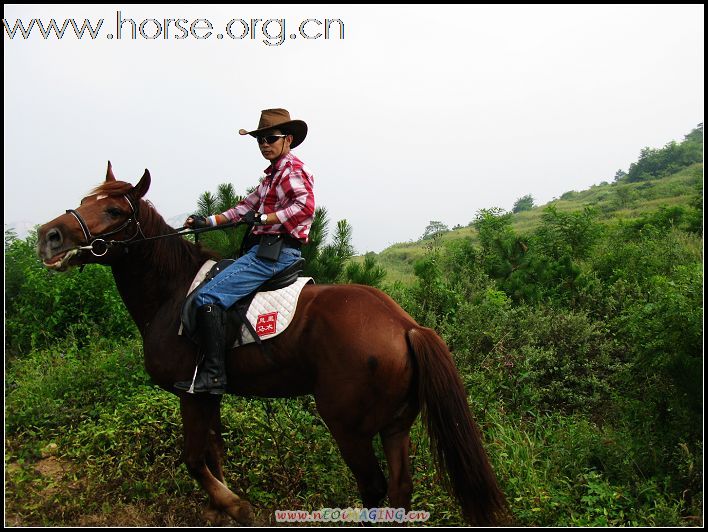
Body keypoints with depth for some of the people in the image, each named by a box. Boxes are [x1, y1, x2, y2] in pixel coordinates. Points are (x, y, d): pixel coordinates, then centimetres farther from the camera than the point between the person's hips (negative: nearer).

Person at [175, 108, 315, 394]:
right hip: (265, 249, 11)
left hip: (276, 251, -11)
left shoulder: (292, 169, -7)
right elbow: (247, 206, 24)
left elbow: (305, 206, -23)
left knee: (208, 296, -18)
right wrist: (208, 221, 18)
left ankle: (213, 374, -17)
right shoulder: (274, 173, 23)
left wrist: (264, 218, -24)